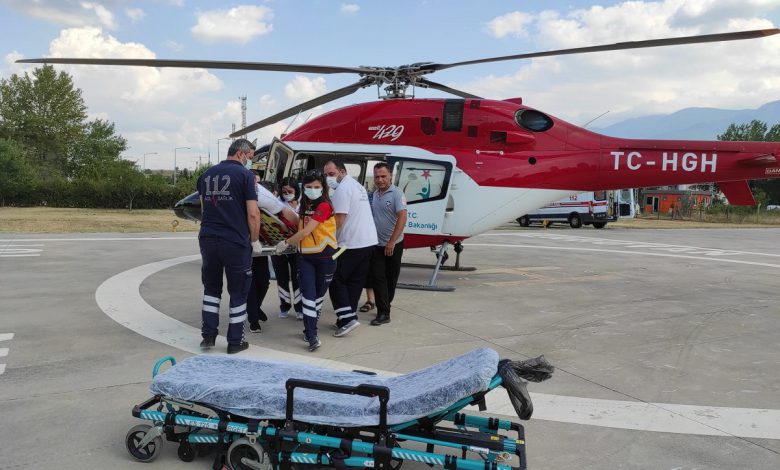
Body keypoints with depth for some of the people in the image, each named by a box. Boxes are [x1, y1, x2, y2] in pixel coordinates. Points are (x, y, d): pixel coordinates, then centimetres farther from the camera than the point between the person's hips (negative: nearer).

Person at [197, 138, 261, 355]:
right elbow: (253, 214, -12)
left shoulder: (206, 175, 12)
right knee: (238, 292, 8)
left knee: (211, 288, 20)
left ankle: (208, 335, 18)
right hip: (235, 242, -5)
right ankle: (235, 341, 14)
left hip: (207, 238, 5)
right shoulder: (245, 175, -8)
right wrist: (255, 241, -1)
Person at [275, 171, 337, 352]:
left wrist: (286, 243, -11)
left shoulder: (324, 206, -13)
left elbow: (306, 231, -18)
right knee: (308, 295, -7)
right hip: (305, 256, 5)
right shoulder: (305, 205, 11)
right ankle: (312, 336, -8)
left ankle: (310, 329, 26)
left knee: (318, 295, 10)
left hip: (325, 256, -5)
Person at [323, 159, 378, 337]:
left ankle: (347, 318, -8)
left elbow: (339, 219, -19)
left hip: (351, 244, -9)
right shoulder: (358, 185, 18)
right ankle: (348, 317, 16)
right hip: (368, 241, 9)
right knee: (356, 281, 12)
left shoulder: (343, 189, -12)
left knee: (336, 280, -1)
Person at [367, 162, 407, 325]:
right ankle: (383, 313, 1)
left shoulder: (396, 193, -12)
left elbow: (402, 217, -21)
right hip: (376, 244, 5)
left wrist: (392, 242, -25)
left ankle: (385, 305, 22)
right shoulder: (375, 194, 8)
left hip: (393, 245, -5)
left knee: (391, 278, 9)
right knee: (377, 277, -3)